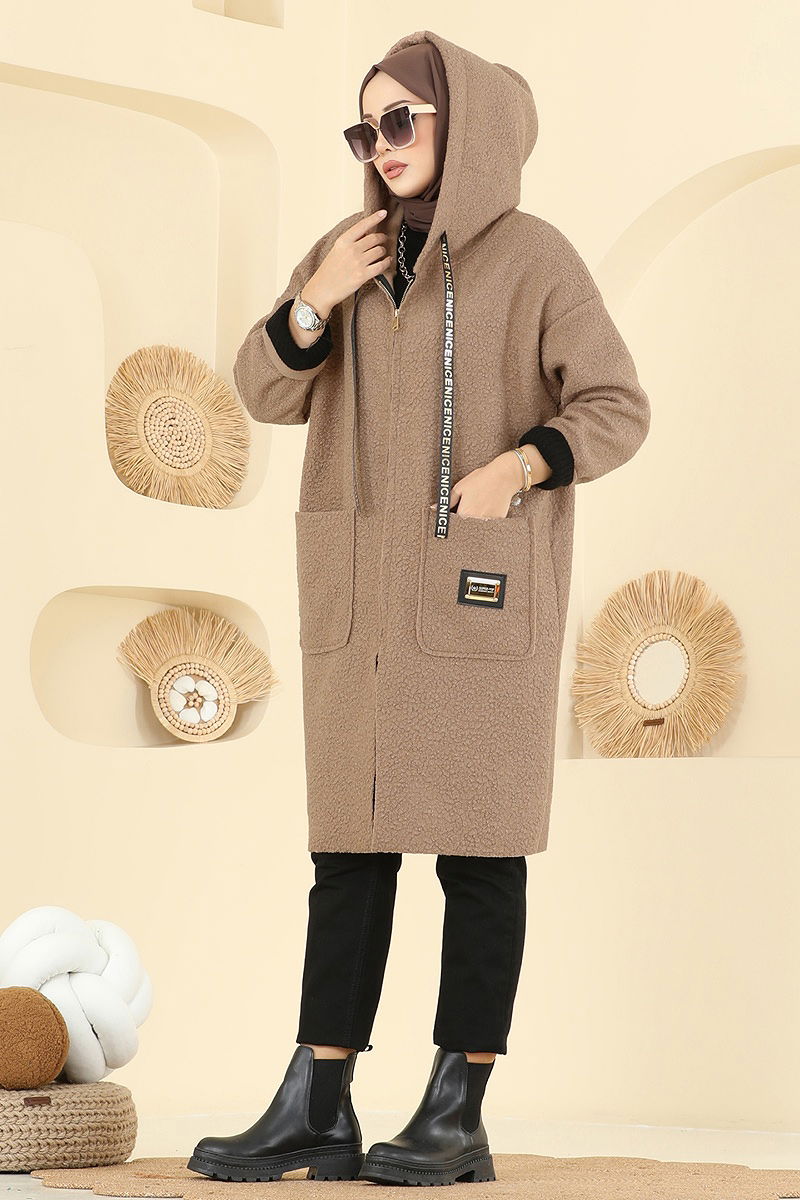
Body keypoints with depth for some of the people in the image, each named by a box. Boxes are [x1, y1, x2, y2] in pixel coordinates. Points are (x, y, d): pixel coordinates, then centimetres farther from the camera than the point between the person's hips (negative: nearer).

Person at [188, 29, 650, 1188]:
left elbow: (617, 408, -5)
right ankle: (316, 1113, 5)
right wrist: (316, 300, -7)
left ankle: (458, 1116, 1)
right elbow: (268, 395, 8)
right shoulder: (349, 254, 11)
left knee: (477, 845, -3)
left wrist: (519, 466, -20)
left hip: (483, 586, -5)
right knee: (350, 844, 3)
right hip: (362, 587, 5)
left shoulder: (532, 255, -3)